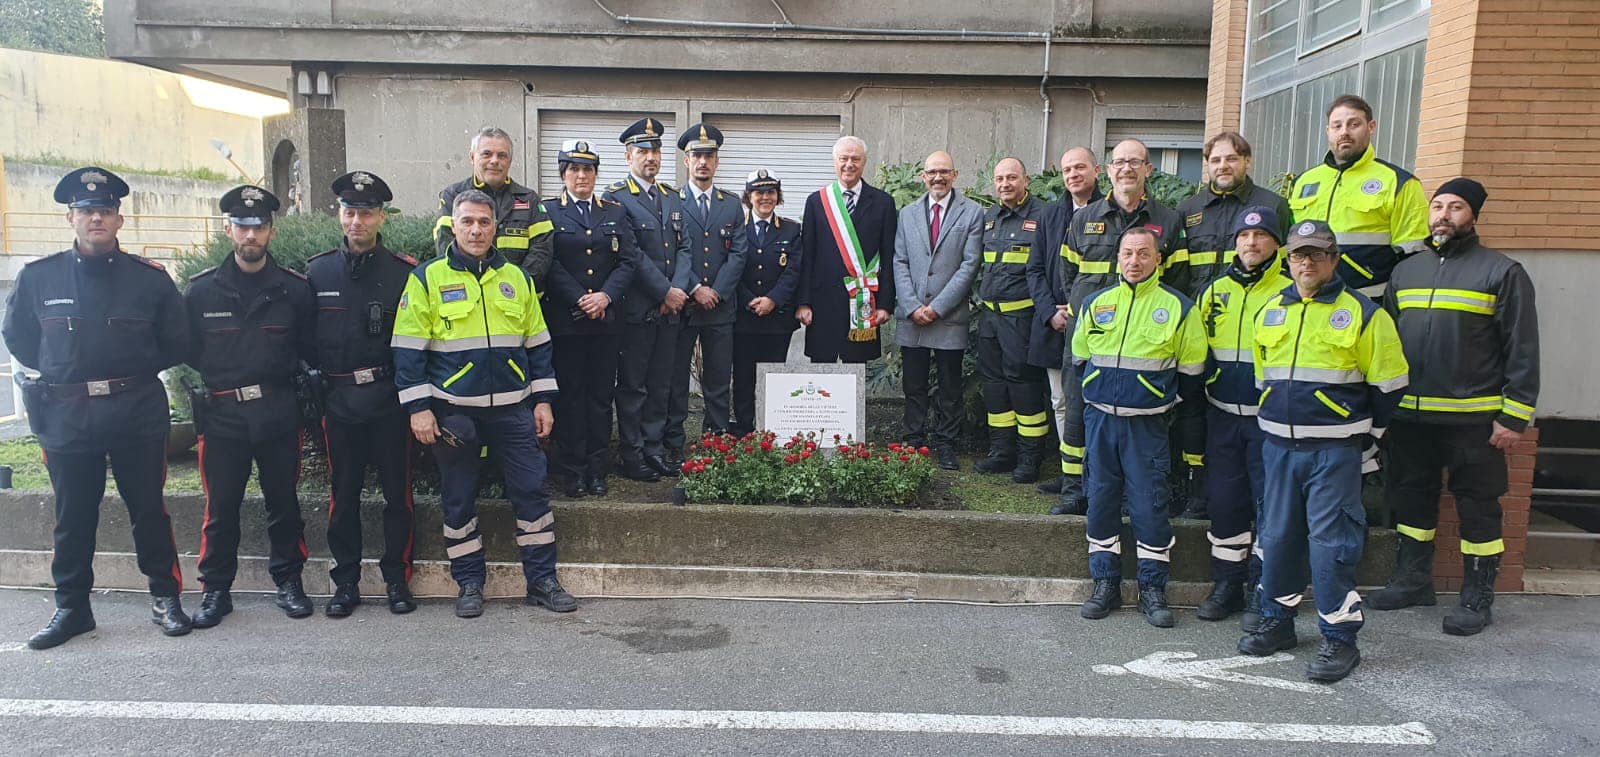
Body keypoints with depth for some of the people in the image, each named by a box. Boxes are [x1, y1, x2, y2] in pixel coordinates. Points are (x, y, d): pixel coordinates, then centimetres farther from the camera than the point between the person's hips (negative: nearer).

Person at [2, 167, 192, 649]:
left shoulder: (150, 278, 0)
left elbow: (176, 343, 9)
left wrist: (132, 373, 7)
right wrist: (61, 374, 11)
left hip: (138, 414, -1)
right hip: (66, 416, 1)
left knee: (149, 510, 6)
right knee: (72, 517, 10)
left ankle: (164, 597, 18)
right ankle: (71, 607, 23)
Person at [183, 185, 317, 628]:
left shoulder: (294, 289, 2)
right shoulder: (201, 290, 4)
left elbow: (311, 349, 6)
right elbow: (185, 350, 9)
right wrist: (201, 385, -1)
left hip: (278, 413, 0)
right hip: (221, 415, 0)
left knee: (283, 502, 8)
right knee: (221, 507, 7)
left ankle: (288, 582, 22)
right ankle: (216, 590, 20)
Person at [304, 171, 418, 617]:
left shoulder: (404, 271, -1)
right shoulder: (317, 271, 5)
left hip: (389, 399, -2)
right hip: (338, 400, 2)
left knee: (397, 492, 5)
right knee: (343, 494, 9)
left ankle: (397, 578, 19)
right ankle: (346, 582, 21)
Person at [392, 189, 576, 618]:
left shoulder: (517, 278, 9)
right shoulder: (427, 279, -1)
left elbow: (537, 344, 13)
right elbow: (408, 350, -3)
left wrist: (543, 399, 7)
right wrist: (418, 407, -9)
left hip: (513, 408, 2)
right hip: (453, 411, -2)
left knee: (531, 490, 3)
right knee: (458, 499, 7)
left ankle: (542, 581, 14)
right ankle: (469, 584, 21)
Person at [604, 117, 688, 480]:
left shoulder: (672, 197, 15)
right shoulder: (616, 197, -6)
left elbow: (683, 247, 10)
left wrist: (678, 291, -5)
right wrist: (666, 292, -14)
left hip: (670, 307, 6)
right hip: (636, 308, -6)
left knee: (661, 384, 11)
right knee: (632, 385, 3)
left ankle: (654, 447, 21)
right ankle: (631, 453, 11)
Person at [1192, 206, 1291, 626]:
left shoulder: (1290, 292, -3)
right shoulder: (1215, 292, 11)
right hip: (1222, 417, 4)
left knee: (1269, 502, 1)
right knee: (1224, 500, 9)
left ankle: (1262, 592, 12)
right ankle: (1226, 584, 21)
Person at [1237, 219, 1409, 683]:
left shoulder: (1362, 313, -4)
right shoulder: (1269, 314, 10)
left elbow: (1388, 381, 0)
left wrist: (1368, 432, 2)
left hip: (1334, 448, -5)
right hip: (1279, 444, 5)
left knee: (1330, 540, -5)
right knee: (1277, 535, 11)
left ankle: (1341, 637, 5)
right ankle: (1277, 621, 25)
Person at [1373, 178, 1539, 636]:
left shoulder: (1502, 272, -3)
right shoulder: (1406, 270, 13)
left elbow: (1523, 351, -6)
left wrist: (1514, 417, -11)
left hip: (1473, 419, -5)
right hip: (1409, 415, 5)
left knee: (1478, 506, 4)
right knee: (1411, 497, 14)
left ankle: (1478, 597, 16)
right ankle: (1412, 580, 30)